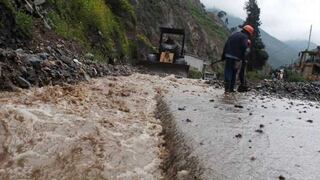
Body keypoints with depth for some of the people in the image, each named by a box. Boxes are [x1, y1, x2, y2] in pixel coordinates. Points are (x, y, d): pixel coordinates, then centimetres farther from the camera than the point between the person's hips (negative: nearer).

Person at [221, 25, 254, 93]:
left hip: (228, 56, 5)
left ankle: (227, 88, -7)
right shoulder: (244, 37, -2)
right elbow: (244, 48, -15)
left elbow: (226, 45, 17)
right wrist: (243, 58, -3)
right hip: (236, 58, -4)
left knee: (228, 72, 1)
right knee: (234, 74, 8)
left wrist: (223, 56, 18)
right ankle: (231, 89, 12)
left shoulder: (233, 35, 19)